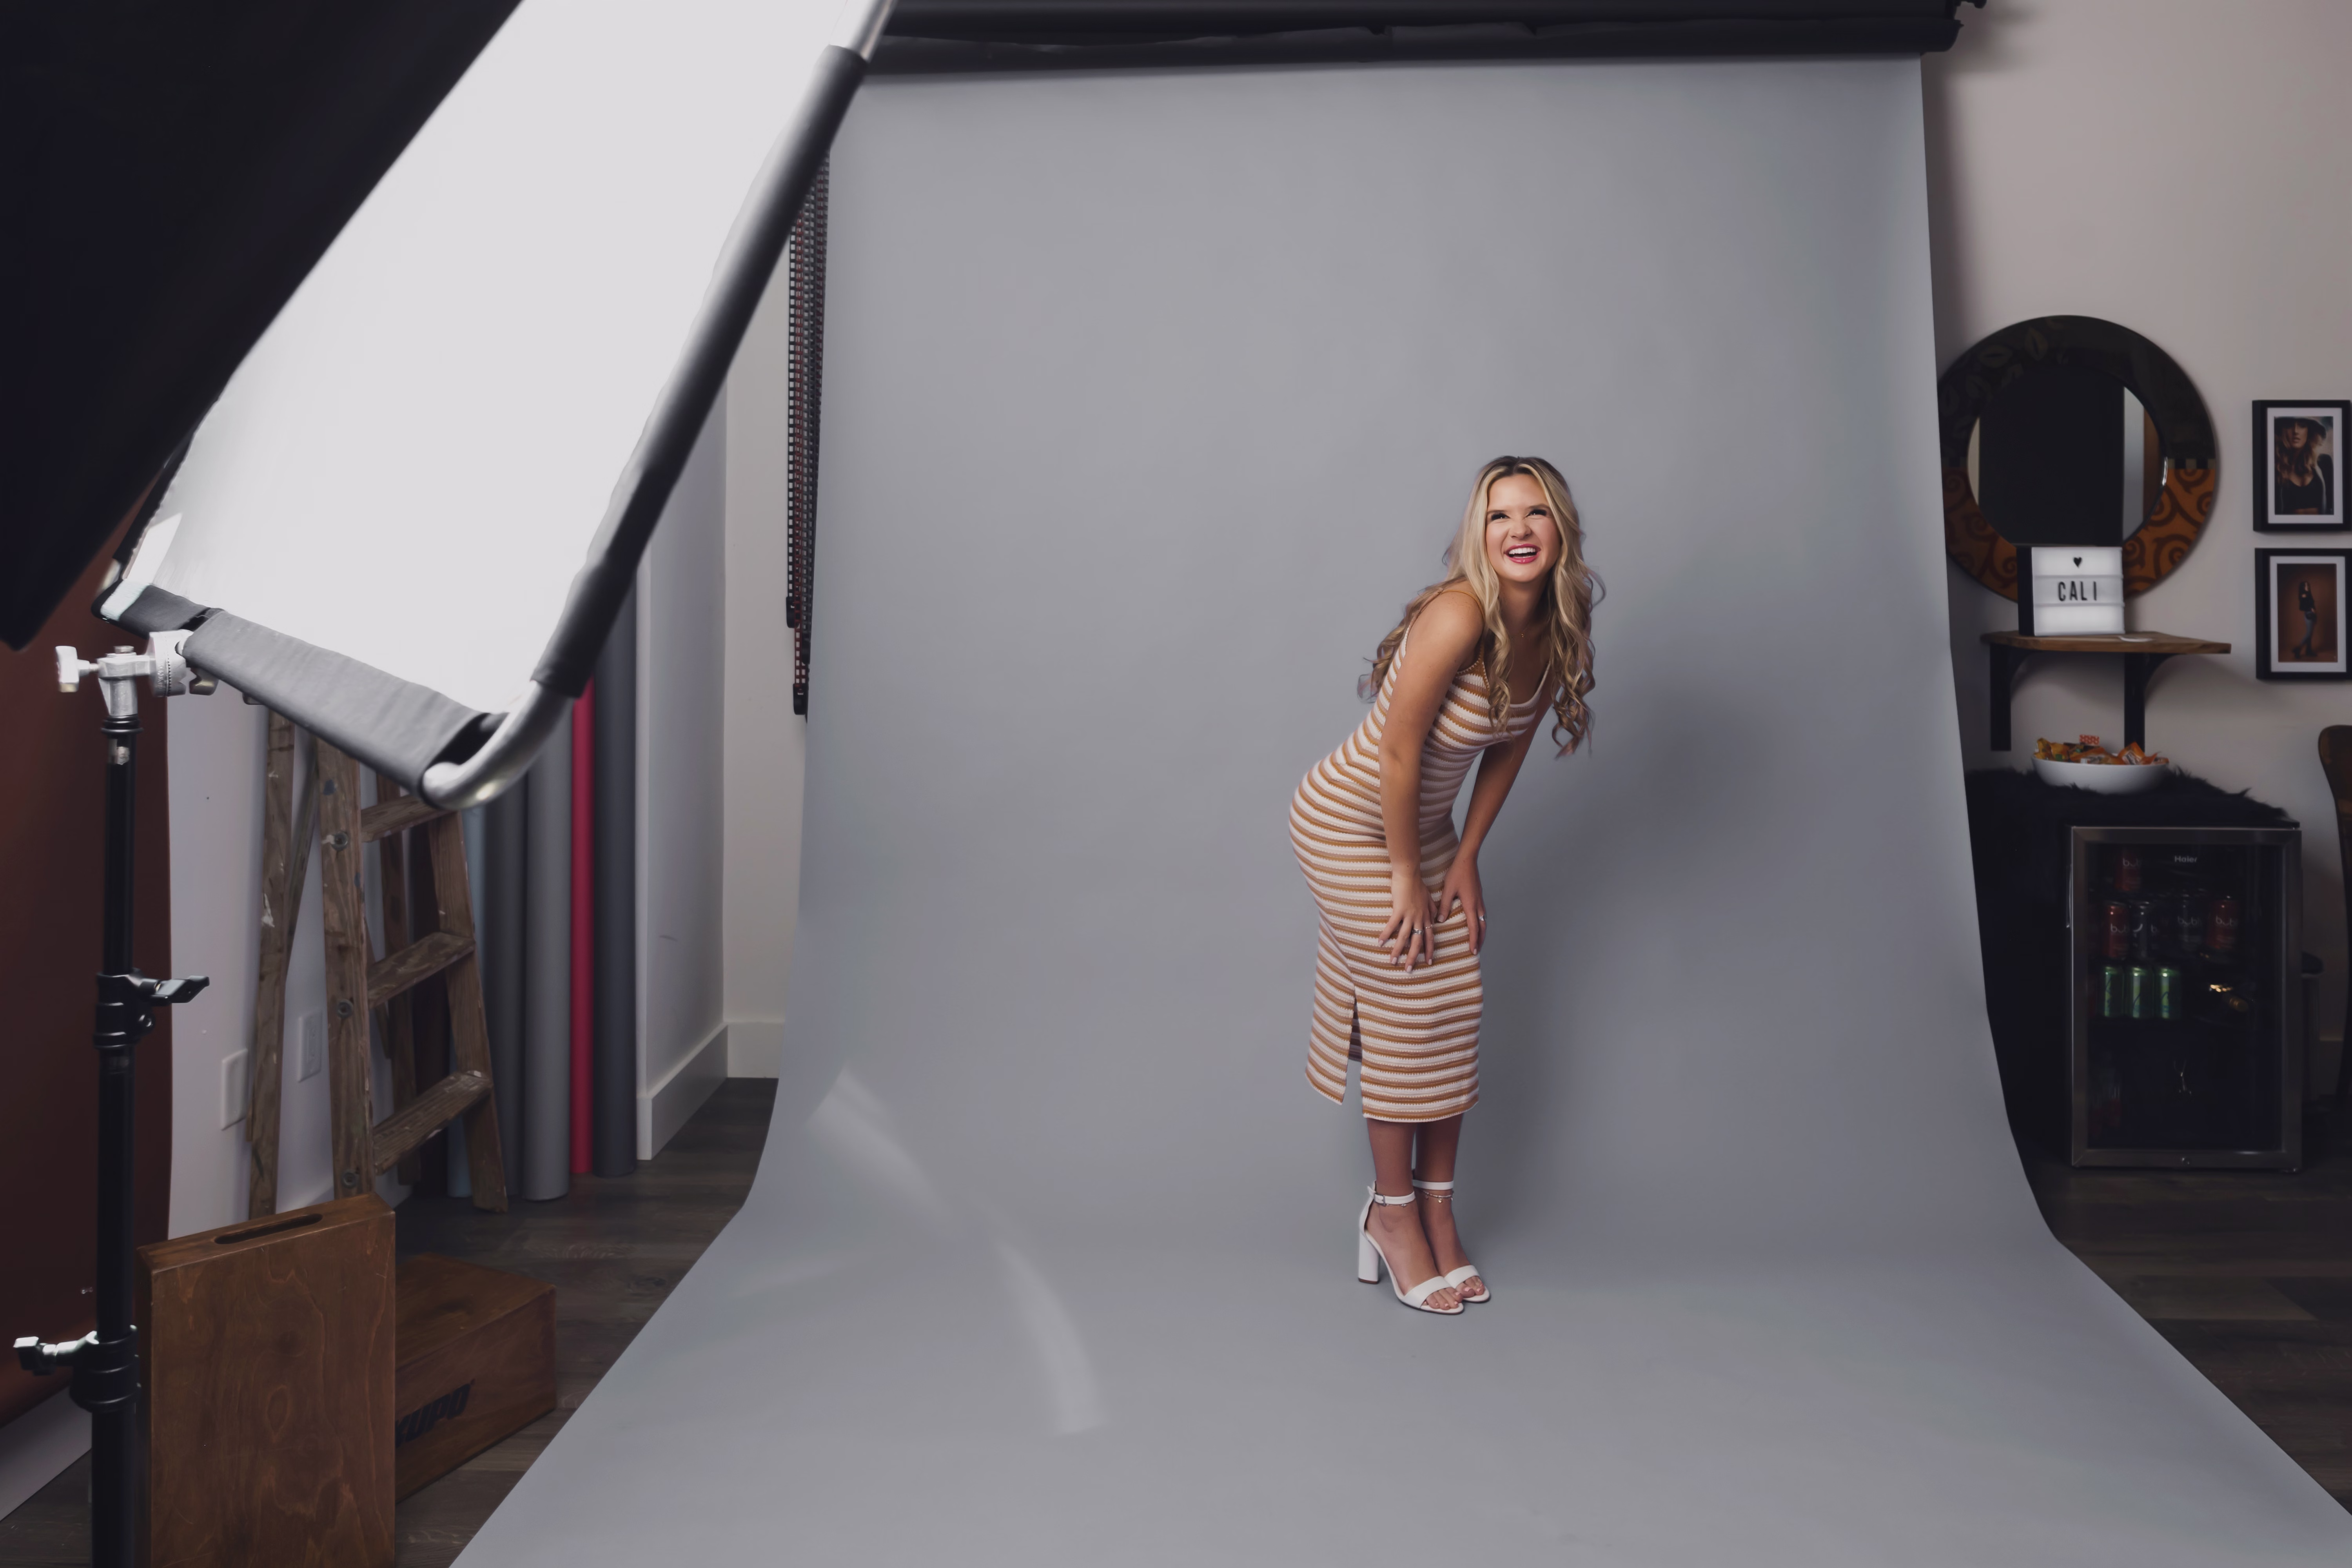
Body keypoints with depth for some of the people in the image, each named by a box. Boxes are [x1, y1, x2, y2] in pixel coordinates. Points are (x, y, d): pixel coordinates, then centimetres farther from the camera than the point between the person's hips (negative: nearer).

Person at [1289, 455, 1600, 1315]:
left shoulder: (1557, 632, -7)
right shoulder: (1461, 616, -30)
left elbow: (1509, 746, 5)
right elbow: (1399, 751, -25)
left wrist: (1465, 859, 4)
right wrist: (1406, 876, -17)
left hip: (1425, 822, 7)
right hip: (1349, 823, -7)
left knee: (1456, 1012, 7)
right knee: (1407, 1010, -3)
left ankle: (1435, 1208, 19)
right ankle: (1392, 1211, 13)